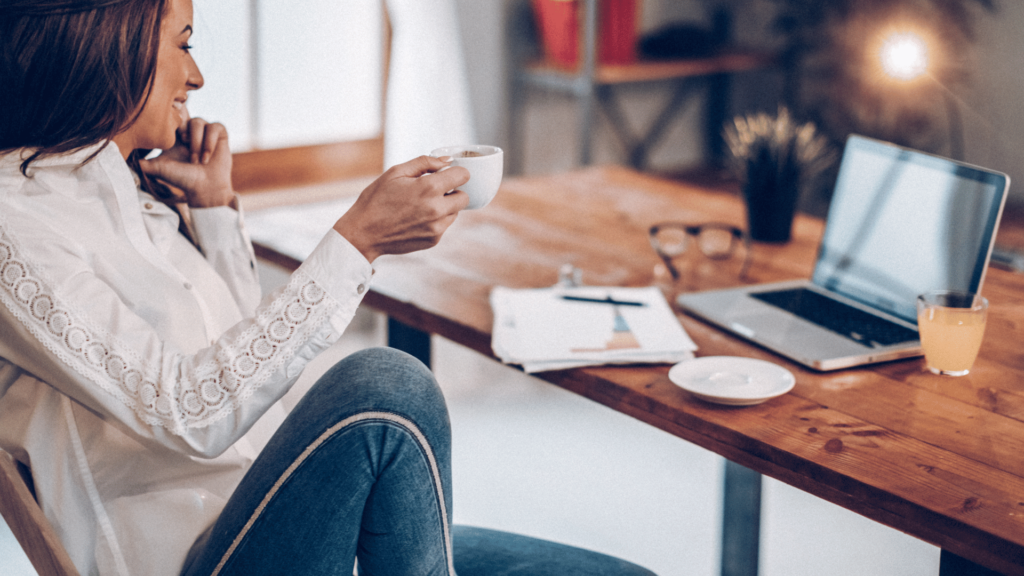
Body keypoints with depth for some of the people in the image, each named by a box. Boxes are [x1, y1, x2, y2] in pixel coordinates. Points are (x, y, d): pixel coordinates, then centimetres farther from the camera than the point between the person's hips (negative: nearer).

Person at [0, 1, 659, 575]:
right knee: (385, 384, -33)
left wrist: (214, 205, 12)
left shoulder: (133, 190, 16)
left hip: (281, 521, 8)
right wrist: (358, 239, -22)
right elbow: (193, 413, -22)